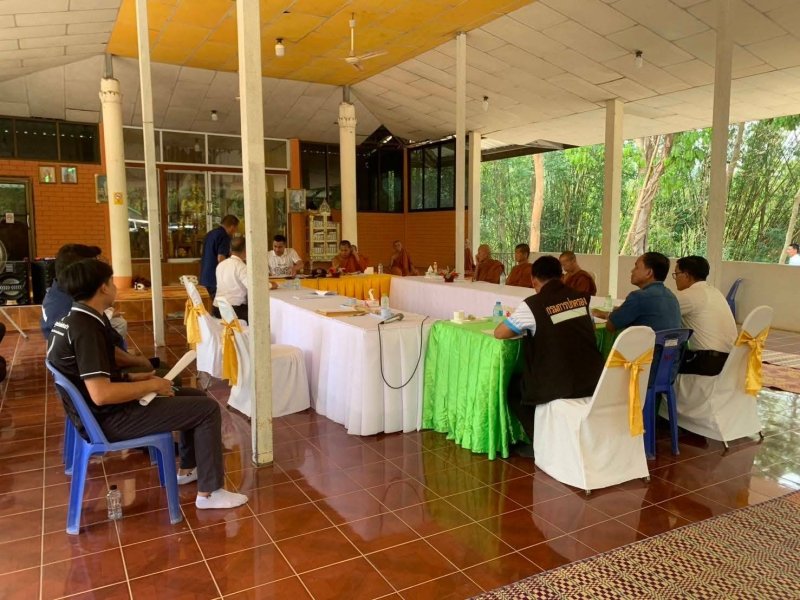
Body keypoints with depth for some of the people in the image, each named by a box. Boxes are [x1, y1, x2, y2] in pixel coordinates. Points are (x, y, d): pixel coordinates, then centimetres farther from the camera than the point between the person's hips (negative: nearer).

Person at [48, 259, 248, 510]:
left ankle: (188, 469, 29)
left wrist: (133, 378, 7)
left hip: (98, 411, 10)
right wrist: (152, 386, -18)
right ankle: (209, 492, -2)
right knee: (208, 408, -11)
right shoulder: (86, 328, -25)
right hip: (108, 418, -10)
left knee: (196, 396, 17)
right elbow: (101, 394, -31)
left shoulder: (72, 320, 7)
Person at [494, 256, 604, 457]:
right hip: (593, 381, 6)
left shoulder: (533, 304, -10)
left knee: (513, 386, 22)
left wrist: (524, 328, 15)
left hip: (560, 385, -6)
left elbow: (499, 333, -4)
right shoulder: (581, 298, 6)